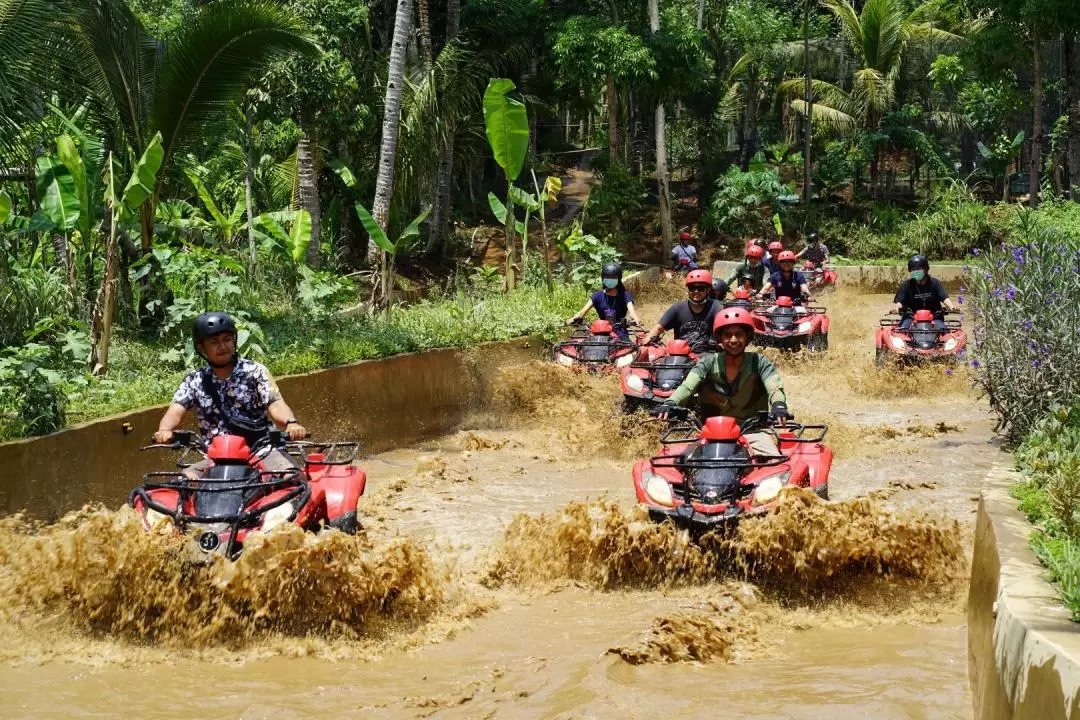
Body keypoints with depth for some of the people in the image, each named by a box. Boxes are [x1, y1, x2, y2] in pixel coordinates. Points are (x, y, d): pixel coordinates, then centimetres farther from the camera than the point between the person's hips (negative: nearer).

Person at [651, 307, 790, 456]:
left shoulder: (759, 362, 0)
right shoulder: (708, 363, 4)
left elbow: (774, 387, -15)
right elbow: (687, 386, -11)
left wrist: (779, 405, -40)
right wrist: (670, 403, -33)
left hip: (753, 430, -1)